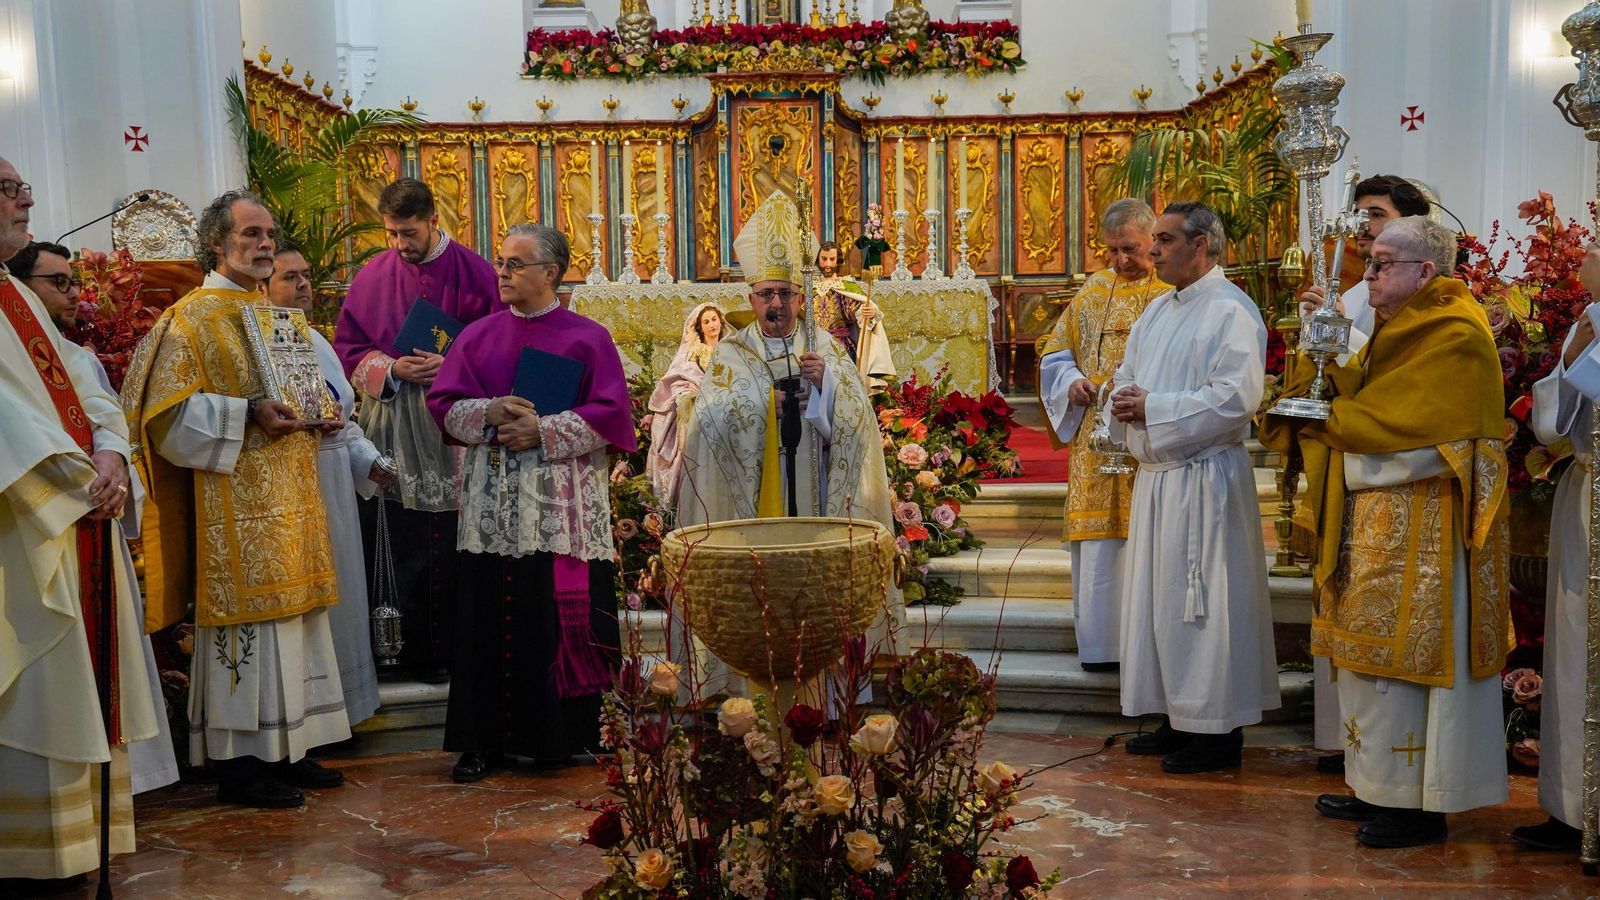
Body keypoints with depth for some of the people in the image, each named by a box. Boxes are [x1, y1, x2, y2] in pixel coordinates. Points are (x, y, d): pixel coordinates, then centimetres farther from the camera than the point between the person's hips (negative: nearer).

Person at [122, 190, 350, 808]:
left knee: (288, 615, 10)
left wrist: (317, 416, 6)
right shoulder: (193, 317, -6)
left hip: (286, 500, 8)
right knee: (245, 618, -6)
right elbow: (172, 413, -13)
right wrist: (247, 412, -23)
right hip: (234, 506, -8)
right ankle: (240, 764, 3)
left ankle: (284, 752, 19)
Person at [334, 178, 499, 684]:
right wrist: (391, 368, -8)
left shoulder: (474, 274, 0)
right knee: (402, 542, 4)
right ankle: (416, 649, 14)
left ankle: (450, 645, 12)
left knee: (452, 541, 0)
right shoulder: (374, 276, 7)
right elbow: (348, 348, 9)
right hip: (392, 426, 2)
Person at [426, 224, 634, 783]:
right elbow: (443, 402, 7)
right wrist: (488, 413, -12)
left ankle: (558, 736, 13)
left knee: (559, 617, 1)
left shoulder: (588, 338, 3)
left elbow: (610, 413, -5)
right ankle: (485, 741, 10)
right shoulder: (478, 336, 12)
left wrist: (543, 430, -14)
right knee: (489, 619, 3)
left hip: (561, 509, -2)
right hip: (490, 508, 3)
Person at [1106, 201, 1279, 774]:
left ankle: (1216, 732, 9)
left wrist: (1152, 409, -18)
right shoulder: (1158, 309, 16)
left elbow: (1235, 398, -22)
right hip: (1155, 475, 9)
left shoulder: (1231, 312, -12)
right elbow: (1127, 378, 21)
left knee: (1200, 602, -3)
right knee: (1158, 597, 13)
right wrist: (1123, 402, -2)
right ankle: (1177, 720, 24)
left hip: (1203, 480, -9)